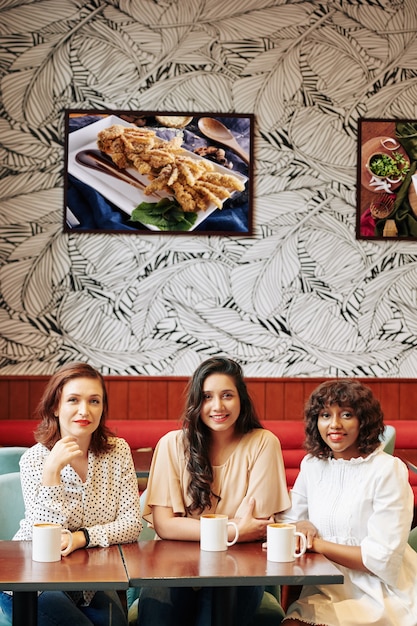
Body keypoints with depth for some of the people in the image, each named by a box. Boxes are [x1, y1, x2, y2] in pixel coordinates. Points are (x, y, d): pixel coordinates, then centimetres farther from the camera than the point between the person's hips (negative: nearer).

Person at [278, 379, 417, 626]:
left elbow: (383, 558, -15)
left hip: (381, 596, -4)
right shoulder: (312, 464, 6)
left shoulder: (388, 470, -11)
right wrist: (301, 527, -12)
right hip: (328, 589, 4)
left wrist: (316, 543, -13)